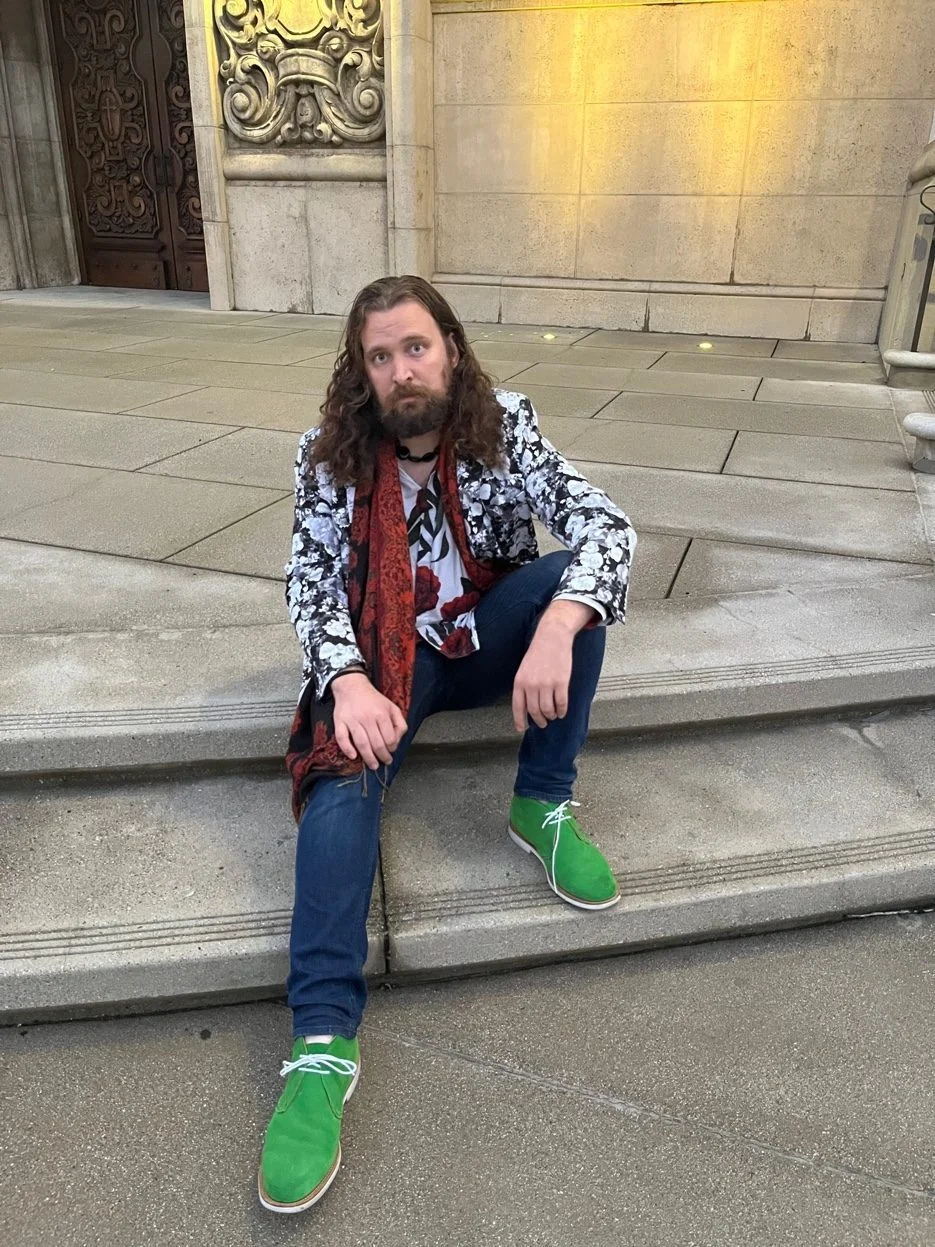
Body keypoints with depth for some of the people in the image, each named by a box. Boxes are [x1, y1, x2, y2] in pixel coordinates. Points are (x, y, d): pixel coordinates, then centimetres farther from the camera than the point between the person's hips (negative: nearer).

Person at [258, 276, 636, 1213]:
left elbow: (604, 523, -20)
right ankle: (323, 1042, -30)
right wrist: (348, 682, -29)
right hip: (388, 654, -1)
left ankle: (543, 806, -14)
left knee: (569, 580, -26)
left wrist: (555, 630, -39)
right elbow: (310, 581, -10)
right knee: (347, 771, -28)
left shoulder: (505, 425, -10)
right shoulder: (331, 458, -9)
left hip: (489, 637, 1)